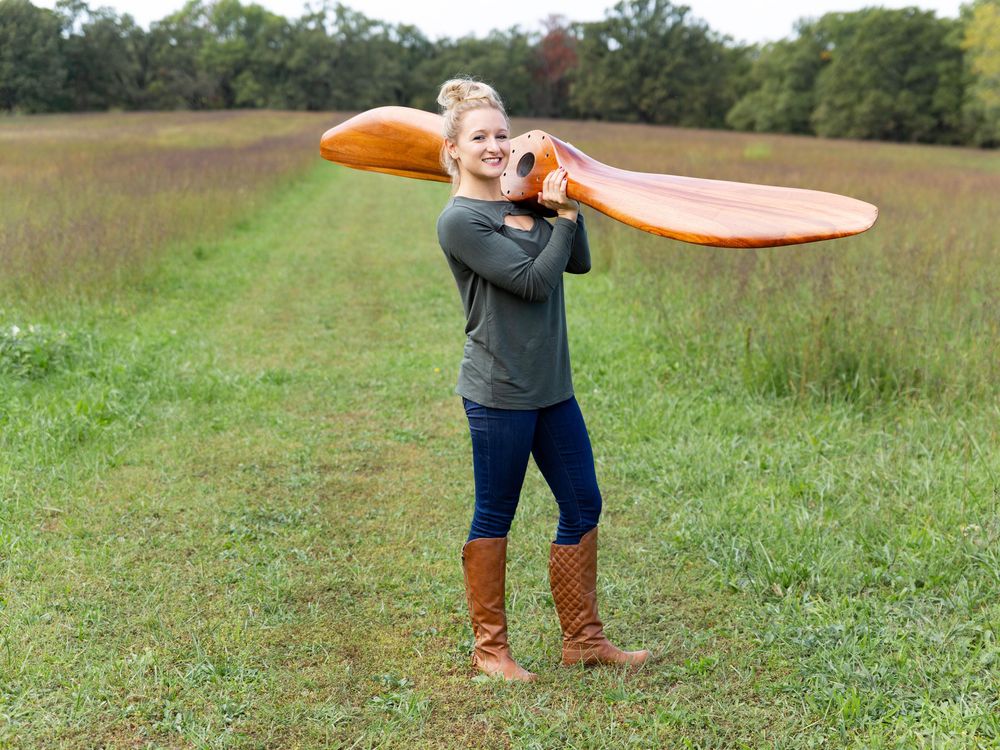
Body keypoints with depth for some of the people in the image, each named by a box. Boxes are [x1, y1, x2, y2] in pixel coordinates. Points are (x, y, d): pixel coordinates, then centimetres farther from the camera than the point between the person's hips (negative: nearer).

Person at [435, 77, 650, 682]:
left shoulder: (524, 202, 11)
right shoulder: (460, 221, -13)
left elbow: (579, 263, 8)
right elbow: (533, 280, -17)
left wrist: (567, 207, -4)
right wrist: (563, 217, -9)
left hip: (551, 384, 8)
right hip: (499, 390, -8)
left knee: (584, 506, 11)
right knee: (495, 517, 4)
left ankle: (584, 638, 24)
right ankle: (490, 648, 19)